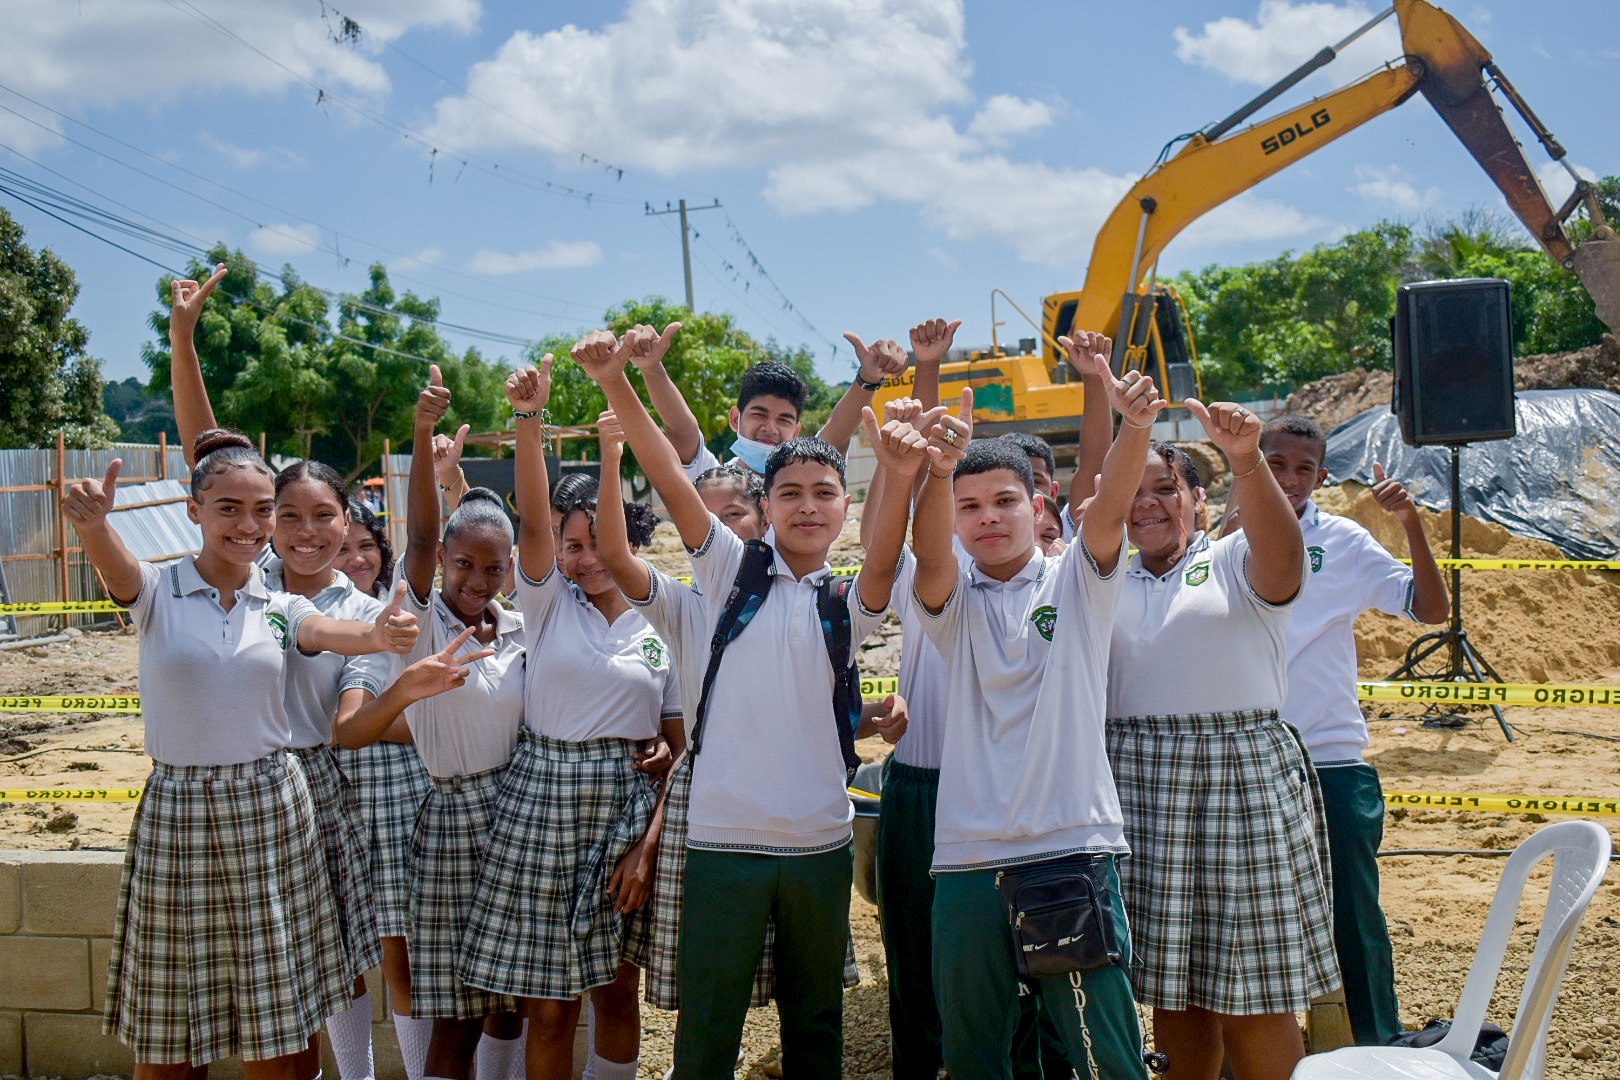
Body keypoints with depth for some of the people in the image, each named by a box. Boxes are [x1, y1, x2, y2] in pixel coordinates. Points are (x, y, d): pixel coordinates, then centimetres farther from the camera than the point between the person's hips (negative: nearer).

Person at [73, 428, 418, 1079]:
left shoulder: (280, 608, 5)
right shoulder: (157, 591, -2)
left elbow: (331, 633, -16)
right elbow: (114, 565, -25)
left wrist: (378, 634, -41)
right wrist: (93, 523, -49)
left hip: (269, 809, 2)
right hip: (177, 811, -2)